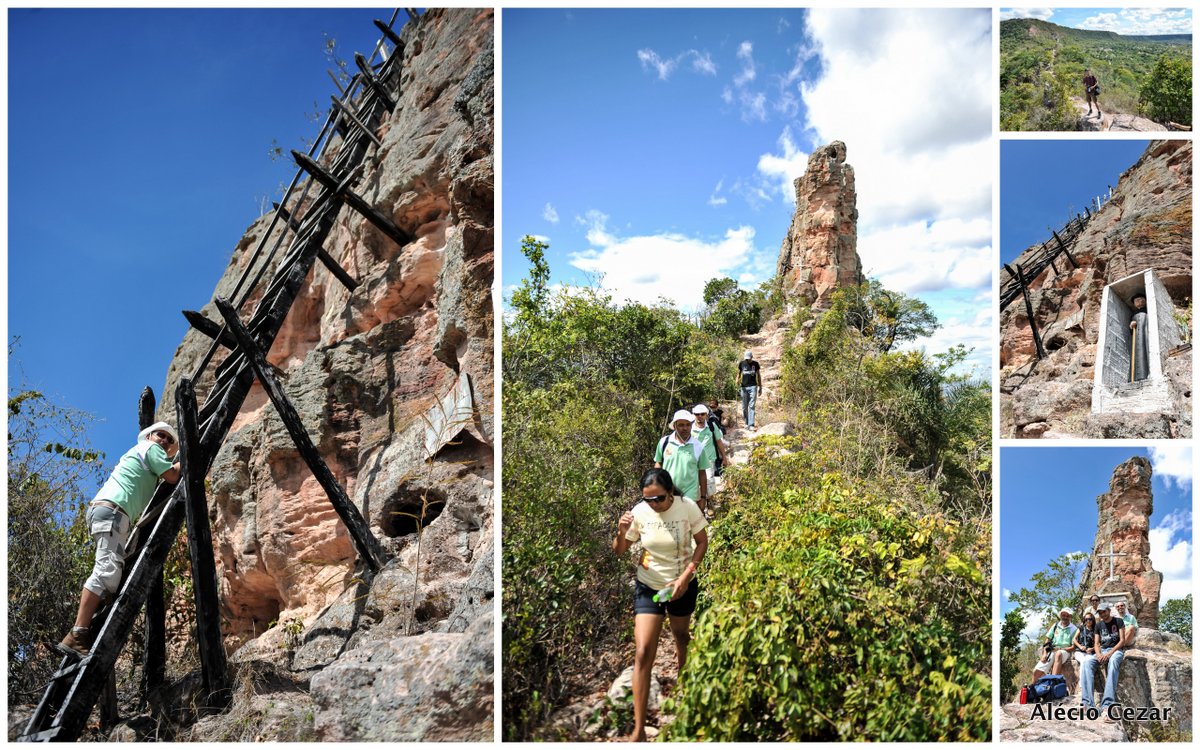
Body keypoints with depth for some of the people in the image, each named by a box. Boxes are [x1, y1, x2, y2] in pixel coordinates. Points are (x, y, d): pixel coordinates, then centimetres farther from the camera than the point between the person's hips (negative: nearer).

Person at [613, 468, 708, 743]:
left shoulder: (687, 507, -18)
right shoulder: (639, 512, -17)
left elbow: (702, 543, -7)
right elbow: (619, 551, -7)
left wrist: (685, 577, -17)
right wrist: (622, 532, -30)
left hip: (683, 586, 1)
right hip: (649, 587, 0)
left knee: (681, 635, 24)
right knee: (643, 654, -9)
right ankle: (639, 729, -6)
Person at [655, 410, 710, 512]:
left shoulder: (698, 446, -7)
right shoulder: (664, 442, -6)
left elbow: (702, 473, 1)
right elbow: (658, 464, 7)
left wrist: (703, 497, 2)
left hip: (690, 497, -1)